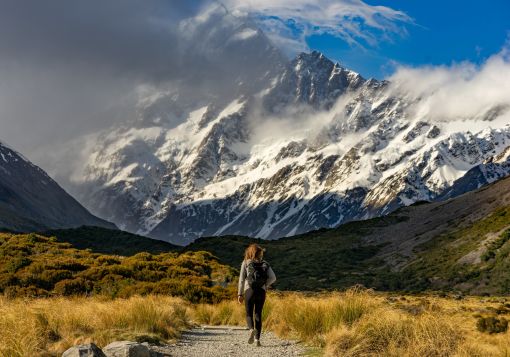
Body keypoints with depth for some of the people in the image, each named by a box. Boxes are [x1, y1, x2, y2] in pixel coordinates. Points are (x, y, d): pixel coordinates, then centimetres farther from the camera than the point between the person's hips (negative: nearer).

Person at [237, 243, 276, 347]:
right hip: (261, 292, 2)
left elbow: (242, 279, -3)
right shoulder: (265, 264, 6)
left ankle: (252, 329, -22)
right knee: (258, 315, 11)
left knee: (249, 314, 8)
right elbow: (273, 278, -2)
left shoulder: (246, 263, 0)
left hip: (250, 291, -2)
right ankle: (257, 338, 4)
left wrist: (240, 294, 0)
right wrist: (265, 285, 12)